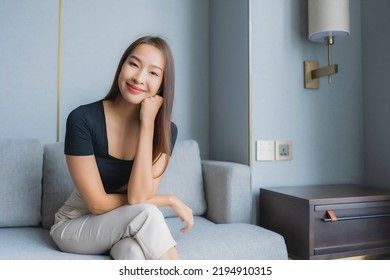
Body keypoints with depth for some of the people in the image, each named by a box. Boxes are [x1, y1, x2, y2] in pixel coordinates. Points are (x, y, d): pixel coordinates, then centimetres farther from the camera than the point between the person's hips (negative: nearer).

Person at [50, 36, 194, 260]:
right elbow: (97, 204, -20)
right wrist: (169, 200, -18)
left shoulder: (166, 131, -12)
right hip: (75, 226, -1)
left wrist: (147, 122, -27)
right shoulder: (83, 119, -21)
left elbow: (139, 195, -26)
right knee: (146, 213, -31)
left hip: (128, 226, 2)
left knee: (135, 251, -36)